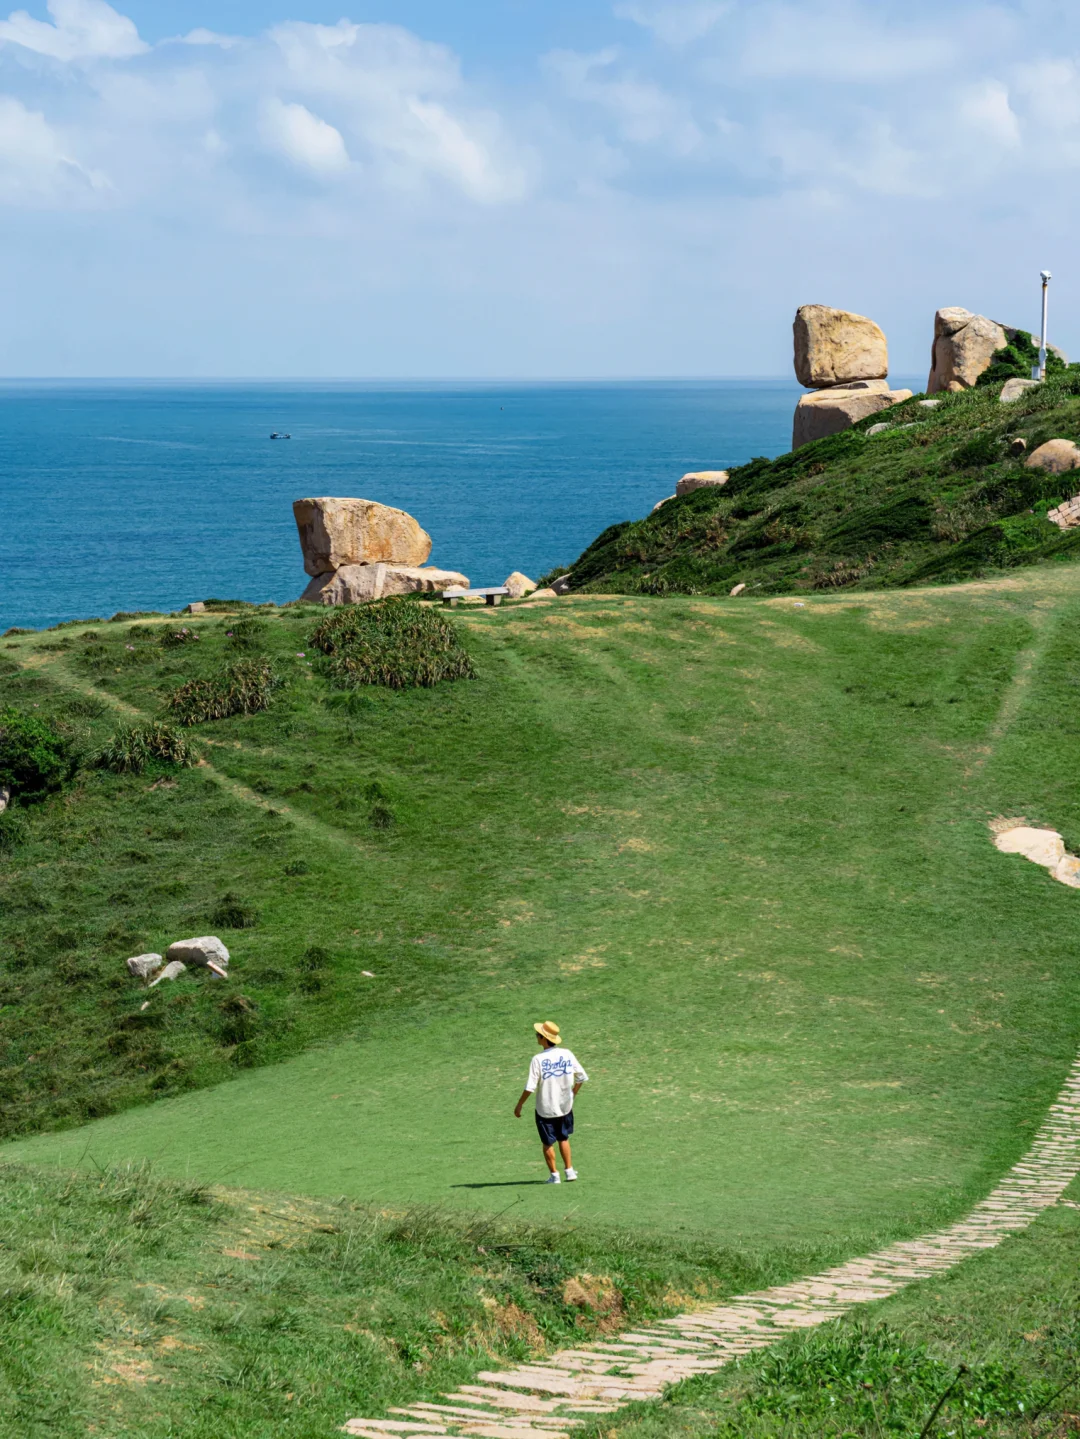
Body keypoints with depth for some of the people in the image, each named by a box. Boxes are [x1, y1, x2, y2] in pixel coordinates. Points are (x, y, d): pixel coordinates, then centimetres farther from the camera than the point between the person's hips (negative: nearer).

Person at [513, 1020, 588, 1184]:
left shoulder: (538, 1059, -19)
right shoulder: (566, 1054, -6)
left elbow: (530, 1087, -20)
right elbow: (582, 1077, 2)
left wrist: (519, 1105, -8)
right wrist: (572, 1094, 18)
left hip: (545, 1109, -4)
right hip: (565, 1106, 4)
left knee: (548, 1143, 12)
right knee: (563, 1138, 24)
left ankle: (554, 1175, 16)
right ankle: (569, 1170, 26)